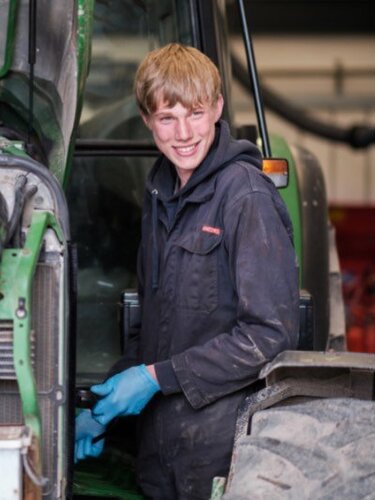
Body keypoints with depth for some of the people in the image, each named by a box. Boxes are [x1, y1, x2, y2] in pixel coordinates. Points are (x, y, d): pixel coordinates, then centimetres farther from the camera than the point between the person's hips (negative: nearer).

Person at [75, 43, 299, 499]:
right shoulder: (162, 190, 10)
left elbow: (271, 333, -18)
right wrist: (105, 408, 9)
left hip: (223, 446, -7)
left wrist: (156, 377, -16)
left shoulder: (246, 196, -15)